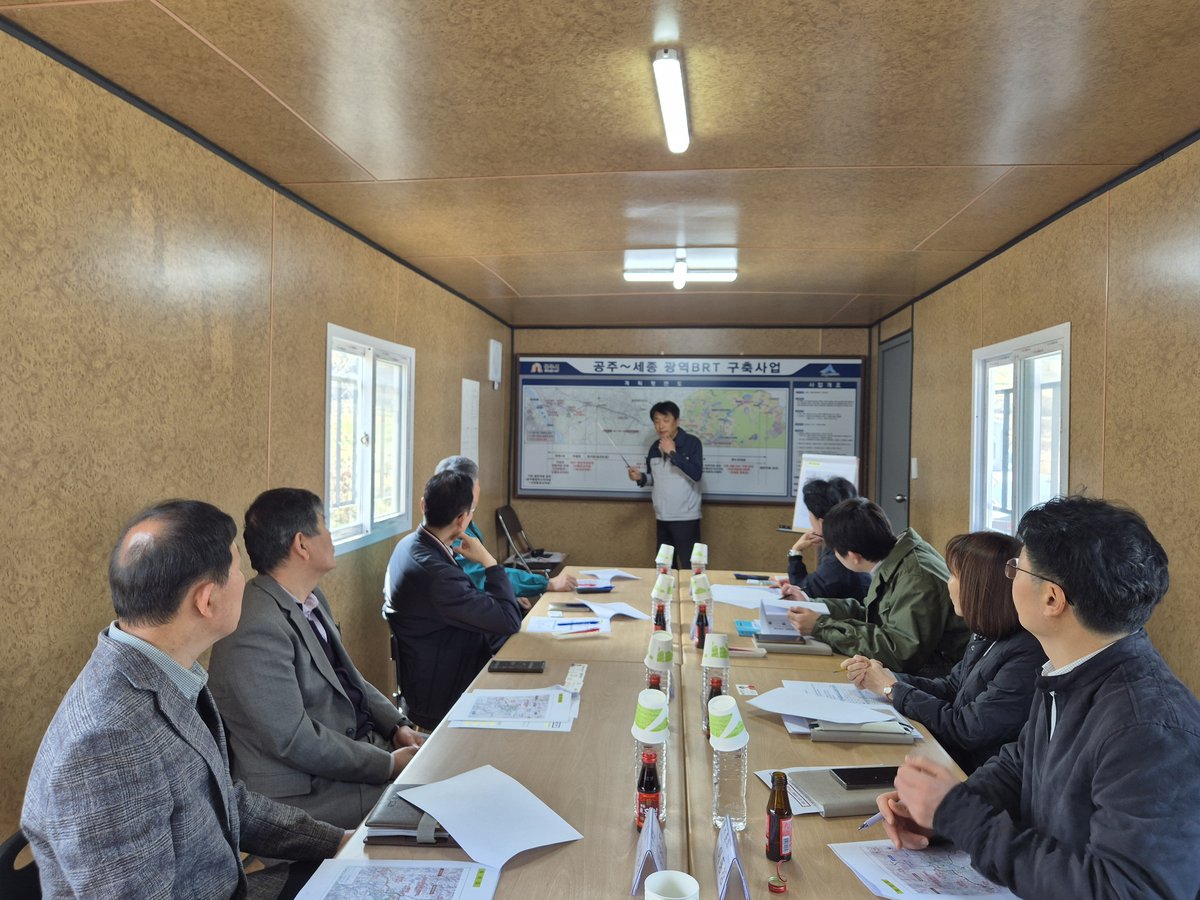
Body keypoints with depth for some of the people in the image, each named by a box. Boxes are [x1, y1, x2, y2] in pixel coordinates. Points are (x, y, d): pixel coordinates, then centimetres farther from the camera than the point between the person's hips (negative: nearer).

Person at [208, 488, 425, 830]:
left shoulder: (312, 599, 5)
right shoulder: (256, 630, -25)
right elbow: (294, 739, -24)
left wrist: (396, 725, 1)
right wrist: (389, 764, -17)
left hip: (360, 740, 9)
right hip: (307, 789, -9)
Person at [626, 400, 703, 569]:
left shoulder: (692, 443, -9)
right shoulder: (655, 447, 8)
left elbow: (696, 474, -20)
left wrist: (673, 453, -21)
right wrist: (640, 477, -2)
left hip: (686, 518, -6)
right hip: (662, 517, 6)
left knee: (689, 567, -4)